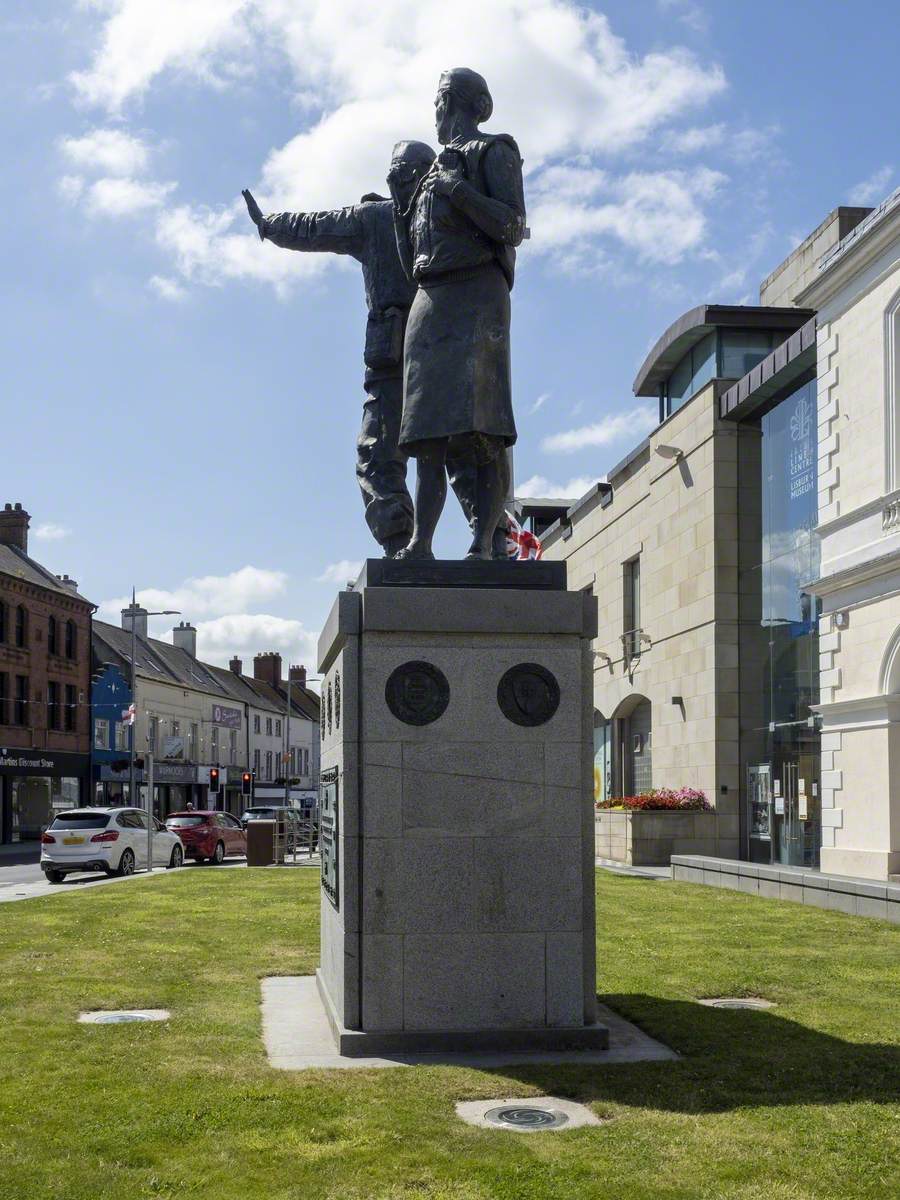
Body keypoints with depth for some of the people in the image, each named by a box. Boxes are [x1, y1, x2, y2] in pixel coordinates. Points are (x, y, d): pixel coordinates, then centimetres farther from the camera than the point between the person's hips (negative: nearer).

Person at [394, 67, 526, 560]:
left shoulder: (494, 152, 10)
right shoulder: (435, 170, 30)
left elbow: (512, 228, -5)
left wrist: (457, 191, -8)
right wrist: (402, 216, 21)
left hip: (478, 296, -7)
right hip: (429, 300, 7)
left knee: (482, 429, -18)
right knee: (428, 435, -3)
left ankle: (482, 546, -23)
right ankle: (420, 546, -7)